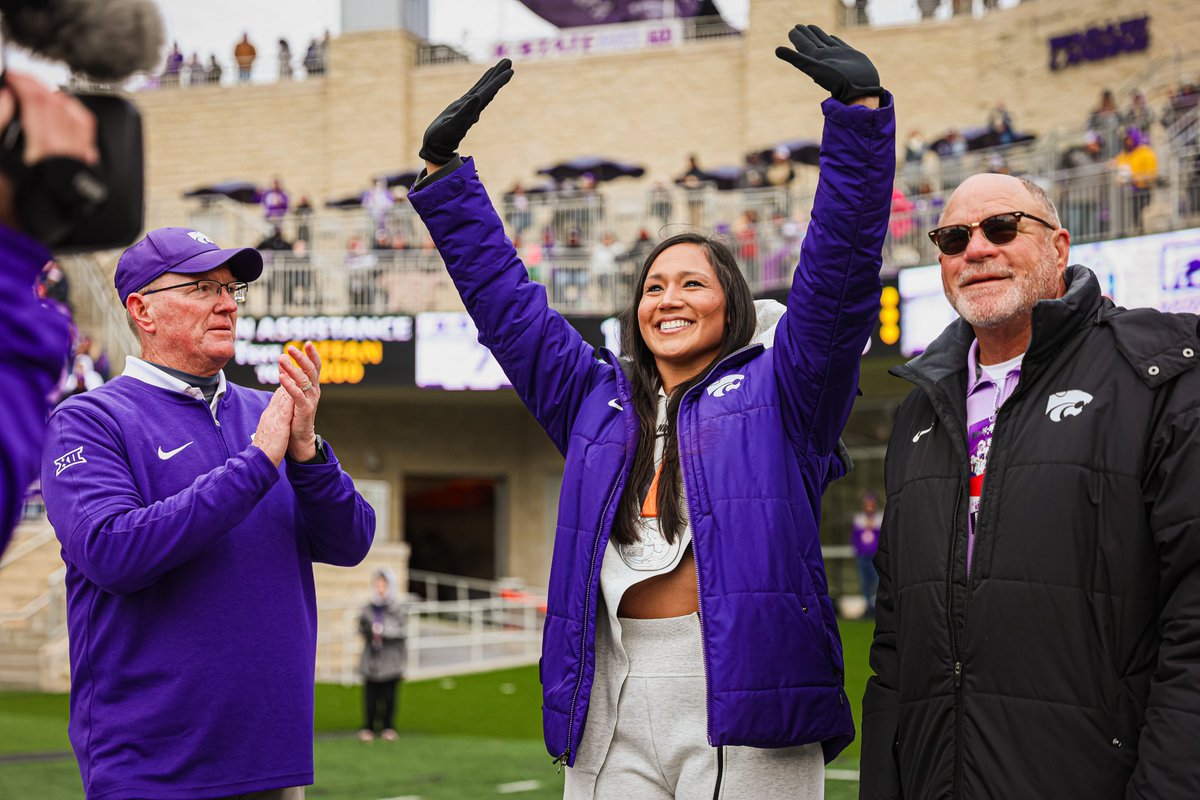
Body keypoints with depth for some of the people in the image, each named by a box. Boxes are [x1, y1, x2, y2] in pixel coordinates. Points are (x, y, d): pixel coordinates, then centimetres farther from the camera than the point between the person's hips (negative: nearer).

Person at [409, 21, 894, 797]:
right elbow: (504, 299, 24)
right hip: (612, 704, 4)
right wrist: (445, 170, 24)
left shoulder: (777, 391, 8)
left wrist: (861, 109, -9)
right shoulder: (596, 401, 19)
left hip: (742, 701, -4)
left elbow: (838, 272, -2)